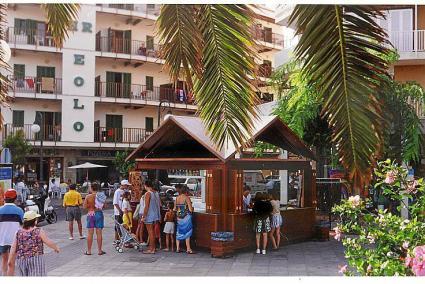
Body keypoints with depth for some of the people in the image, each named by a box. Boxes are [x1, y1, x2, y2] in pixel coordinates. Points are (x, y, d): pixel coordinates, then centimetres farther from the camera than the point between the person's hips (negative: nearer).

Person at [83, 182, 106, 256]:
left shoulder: (88, 197, -8)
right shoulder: (102, 196, -4)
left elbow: (84, 206, -5)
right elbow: (104, 206, 2)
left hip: (91, 214, -1)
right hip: (99, 214, 1)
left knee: (90, 233, 5)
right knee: (99, 233, 6)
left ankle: (89, 251, 10)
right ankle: (99, 250, 10)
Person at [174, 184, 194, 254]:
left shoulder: (177, 198, 5)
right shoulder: (187, 198, -11)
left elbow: (174, 209, 11)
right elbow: (190, 209, -14)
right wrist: (192, 208, 7)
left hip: (179, 218, 5)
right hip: (186, 217, -5)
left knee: (178, 233, 14)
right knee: (187, 233, 1)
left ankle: (177, 248, 16)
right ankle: (188, 249, 0)